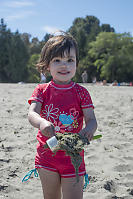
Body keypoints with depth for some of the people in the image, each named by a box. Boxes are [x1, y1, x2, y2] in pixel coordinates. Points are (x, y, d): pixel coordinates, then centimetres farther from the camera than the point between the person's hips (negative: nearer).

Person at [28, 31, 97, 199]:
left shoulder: (81, 92, -2)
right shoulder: (42, 90, -1)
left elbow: (91, 119, -9)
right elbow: (32, 114, -15)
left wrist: (89, 130, -34)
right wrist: (41, 122, -40)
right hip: (47, 154, 1)